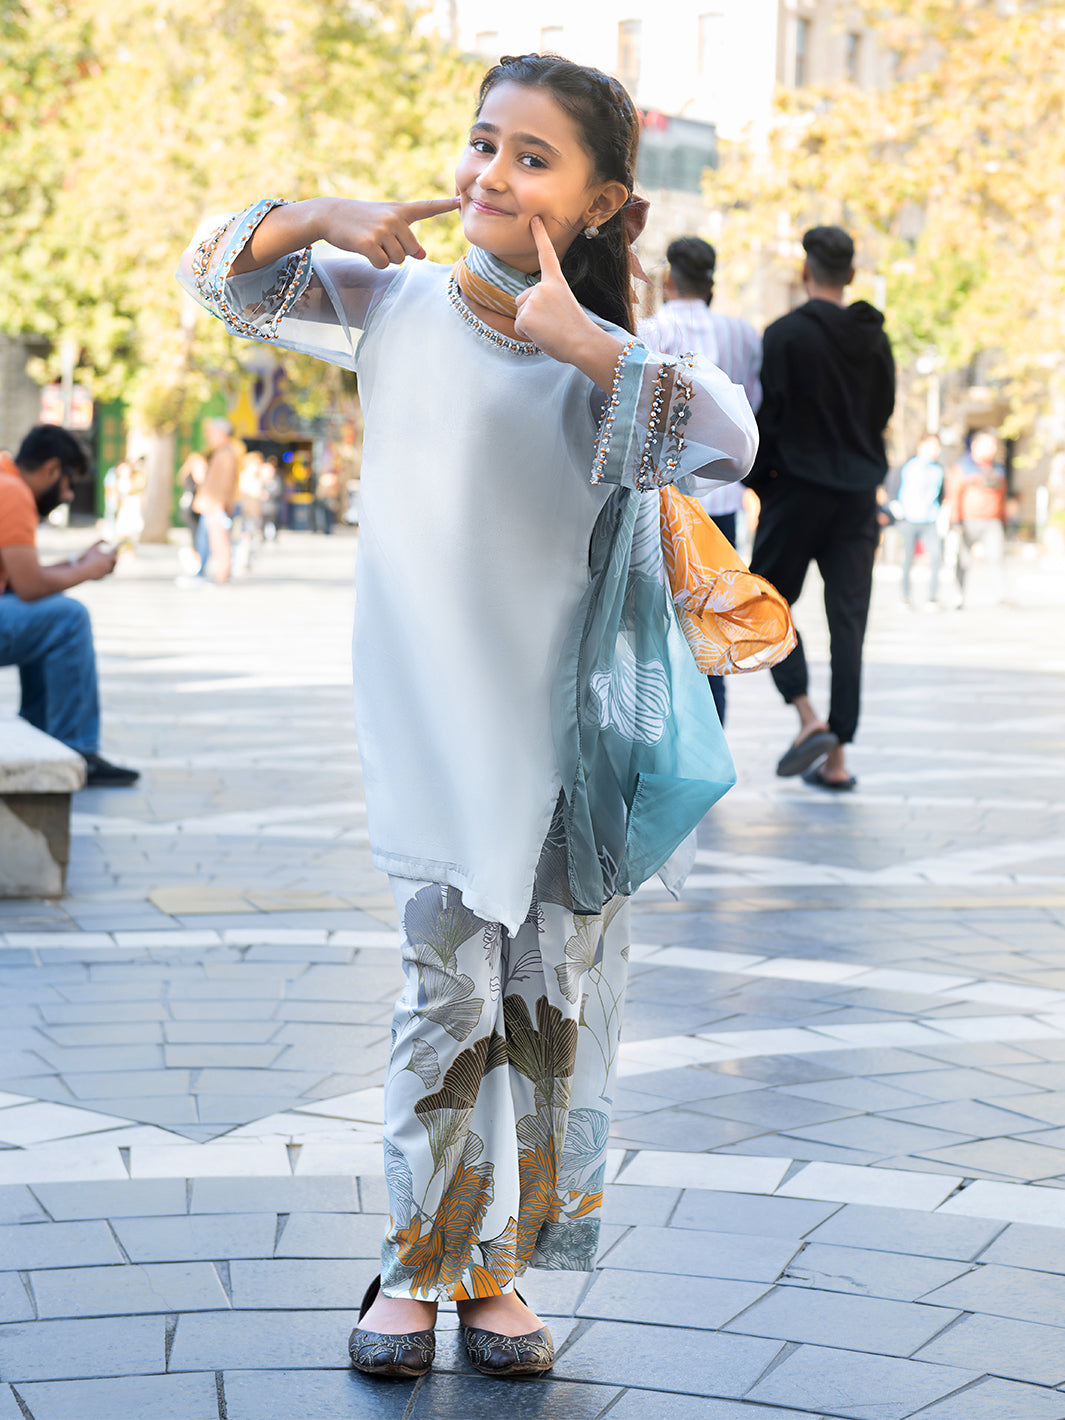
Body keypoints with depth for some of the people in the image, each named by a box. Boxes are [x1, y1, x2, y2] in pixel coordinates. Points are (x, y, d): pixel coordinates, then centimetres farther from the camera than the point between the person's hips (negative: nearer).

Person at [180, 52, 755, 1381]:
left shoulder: (612, 358, -4)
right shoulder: (396, 303, 2)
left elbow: (730, 442, -22)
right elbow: (220, 274, 6)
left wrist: (578, 341, -24)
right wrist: (322, 214, -12)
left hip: (574, 735, 1)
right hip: (432, 729, 0)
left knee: (555, 1006, 6)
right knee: (449, 997, 0)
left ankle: (496, 1267, 21)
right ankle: (413, 1265, 16)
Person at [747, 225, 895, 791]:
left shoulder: (786, 335, -10)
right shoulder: (875, 338, 7)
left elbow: (770, 418, -11)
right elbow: (882, 412, 14)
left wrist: (756, 479, 3)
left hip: (797, 489, -4)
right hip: (859, 493, 5)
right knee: (848, 621, 4)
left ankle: (809, 718, -10)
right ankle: (835, 757, 3)